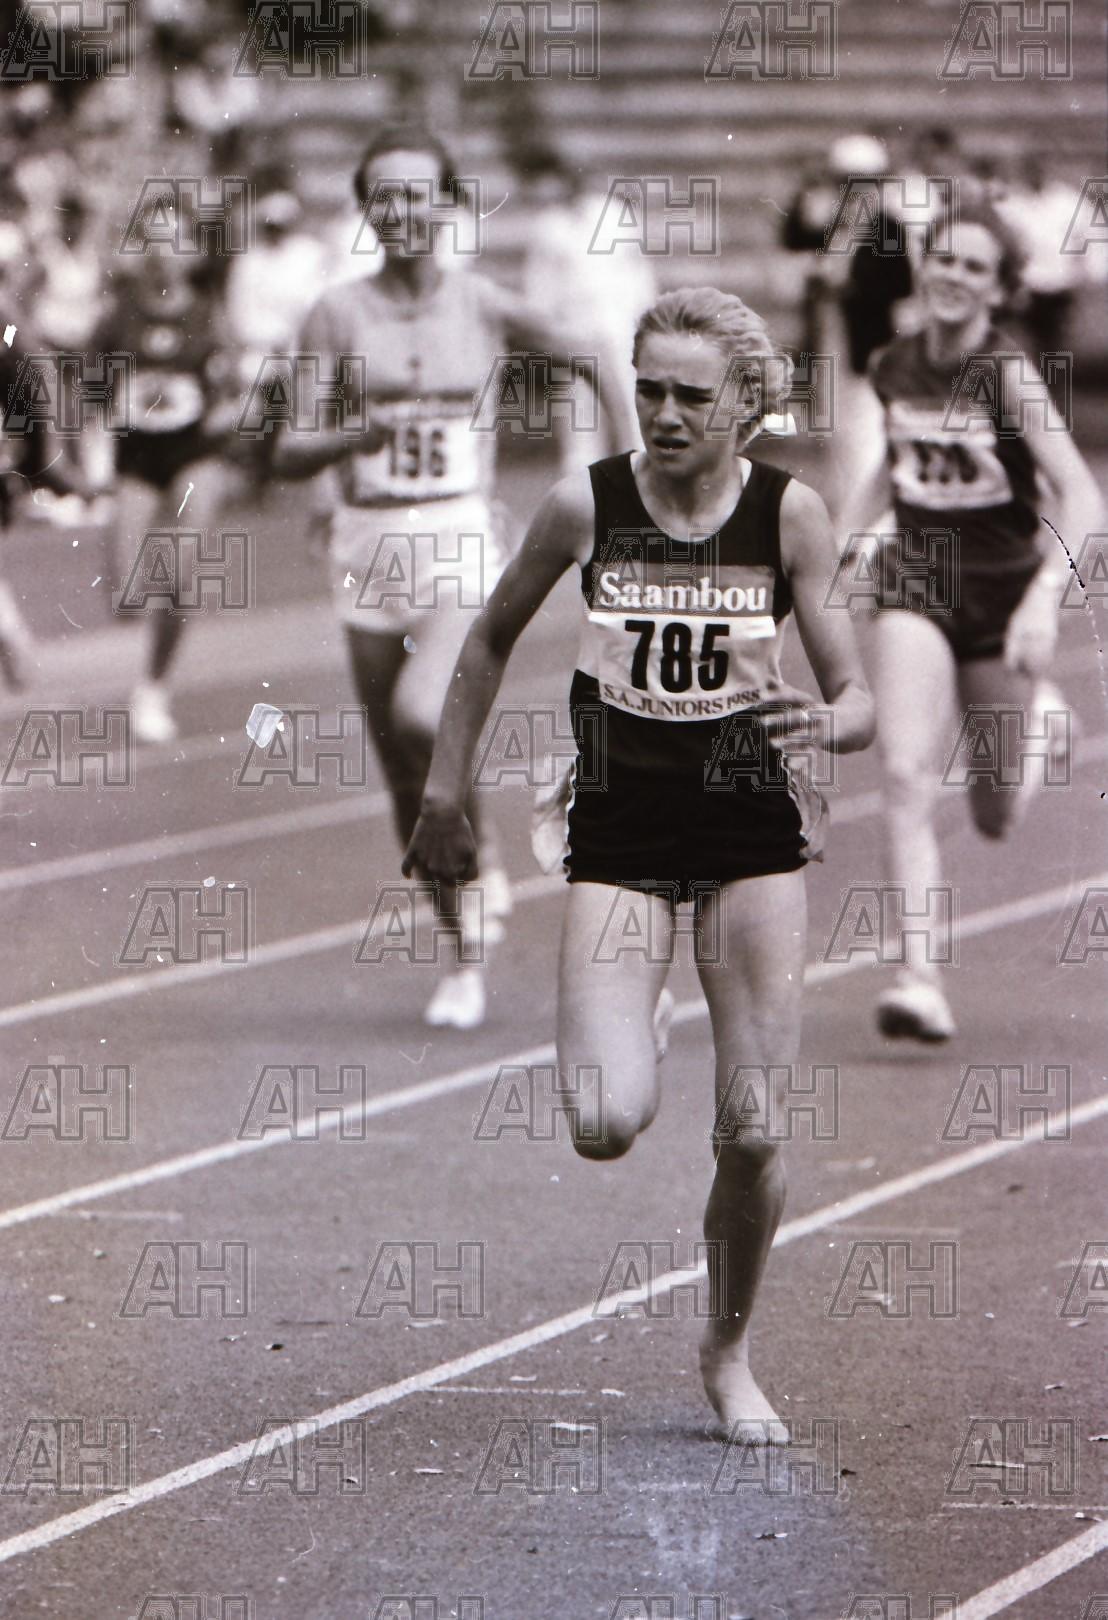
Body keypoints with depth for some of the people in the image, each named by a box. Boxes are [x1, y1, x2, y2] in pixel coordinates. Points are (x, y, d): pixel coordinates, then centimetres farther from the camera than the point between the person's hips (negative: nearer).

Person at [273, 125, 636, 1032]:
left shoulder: (484, 308, -1)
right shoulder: (339, 316, 0)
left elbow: (587, 359, 15)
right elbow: (289, 454, -5)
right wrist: (353, 437, -24)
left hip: (460, 547, -2)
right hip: (368, 549, 2)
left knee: (422, 719, -28)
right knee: (405, 781, 5)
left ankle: (483, 872, -2)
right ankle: (467, 956, 23)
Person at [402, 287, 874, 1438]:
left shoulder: (791, 513, -6)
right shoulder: (585, 505, -6)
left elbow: (858, 703, -2)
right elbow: (491, 641, 11)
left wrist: (827, 724, -25)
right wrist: (444, 793, 11)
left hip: (753, 834, 0)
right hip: (619, 834, 0)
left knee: (751, 1134, -3)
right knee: (605, 1125, -17)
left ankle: (730, 1352, 22)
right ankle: (617, 1028, 21)